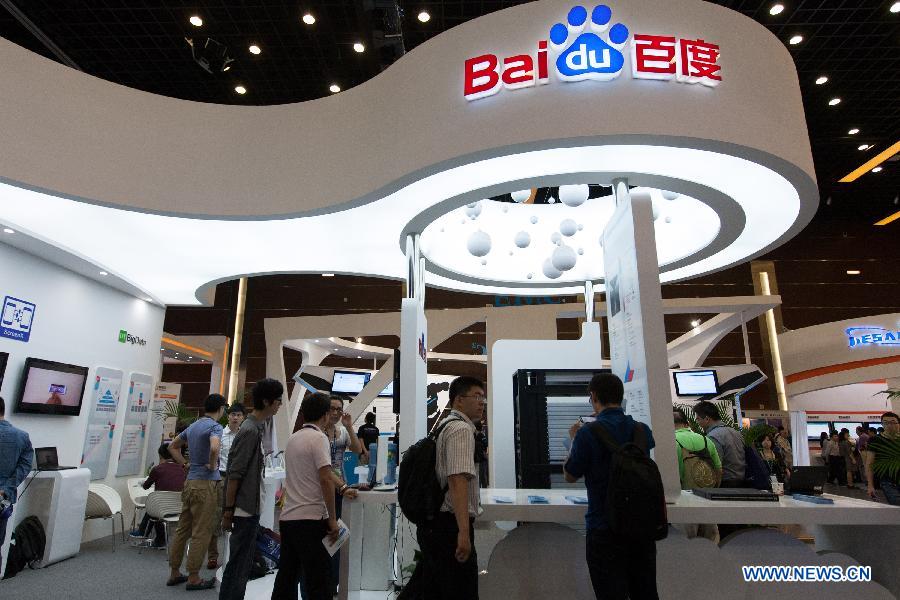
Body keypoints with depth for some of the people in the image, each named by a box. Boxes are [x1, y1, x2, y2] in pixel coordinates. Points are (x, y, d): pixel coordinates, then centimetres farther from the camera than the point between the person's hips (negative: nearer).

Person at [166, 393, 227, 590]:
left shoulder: (192, 426, 12)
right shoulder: (214, 426, -14)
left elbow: (172, 446, 24)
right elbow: (214, 448, -33)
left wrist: (186, 464, 17)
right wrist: (212, 465, -16)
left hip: (190, 481, 9)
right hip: (205, 484, -9)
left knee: (183, 529, 15)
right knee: (201, 533, 0)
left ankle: (174, 573, 25)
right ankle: (193, 578, 7)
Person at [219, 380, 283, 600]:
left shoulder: (257, 427, 10)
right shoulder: (250, 430, -19)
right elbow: (234, 474, -19)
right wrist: (228, 511, -16)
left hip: (251, 508, 9)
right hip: (244, 510, -9)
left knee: (239, 561, 17)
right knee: (239, 563, 0)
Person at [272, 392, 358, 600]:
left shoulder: (293, 438, 14)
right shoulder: (319, 438, -12)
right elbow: (325, 479, -18)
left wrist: (343, 488, 20)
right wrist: (332, 519, -12)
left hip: (287, 518, 8)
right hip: (311, 519, -8)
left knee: (287, 578, 15)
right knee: (319, 582, -1)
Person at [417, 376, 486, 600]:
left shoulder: (443, 426, 16)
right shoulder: (462, 429, -14)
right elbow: (458, 479, -25)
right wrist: (463, 532, -29)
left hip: (431, 526, 10)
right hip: (450, 526, -10)